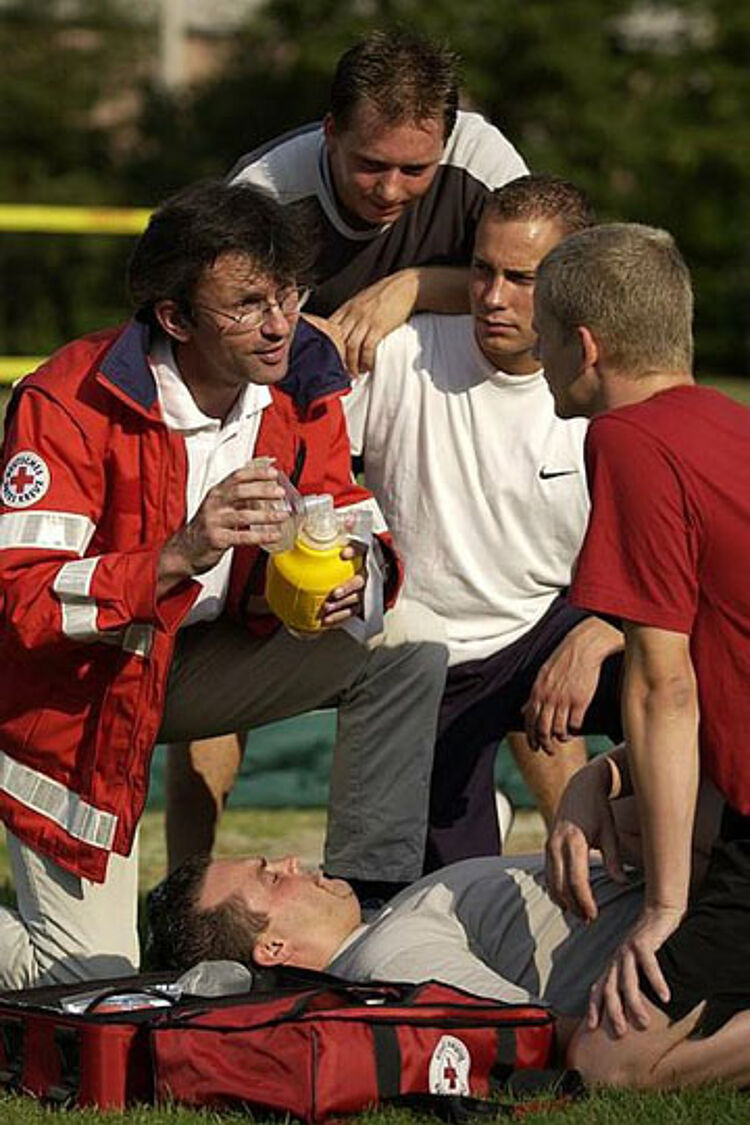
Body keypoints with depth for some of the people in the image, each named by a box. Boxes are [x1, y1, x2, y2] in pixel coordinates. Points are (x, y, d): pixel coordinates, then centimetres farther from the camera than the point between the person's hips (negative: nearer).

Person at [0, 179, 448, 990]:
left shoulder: (301, 386, -9)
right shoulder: (69, 404, -27)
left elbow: (352, 529, 0)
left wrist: (350, 582, -25)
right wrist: (176, 557, -45)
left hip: (202, 662, 5)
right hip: (76, 695, -5)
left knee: (404, 653, -16)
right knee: (90, 987, -9)